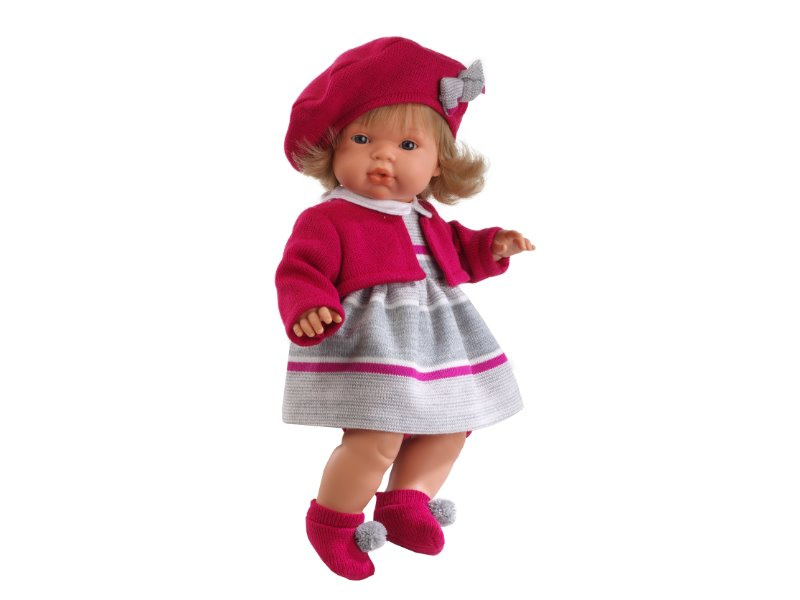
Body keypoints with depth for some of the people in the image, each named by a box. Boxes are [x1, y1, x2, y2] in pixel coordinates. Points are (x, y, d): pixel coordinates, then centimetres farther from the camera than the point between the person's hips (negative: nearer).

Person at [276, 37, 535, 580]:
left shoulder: (425, 219, 13)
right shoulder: (326, 220, -12)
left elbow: (456, 253, 29)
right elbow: (300, 272, -18)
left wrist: (491, 247, 12)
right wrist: (309, 310, -38)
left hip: (436, 345, 9)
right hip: (367, 348, -8)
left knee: (449, 428, 16)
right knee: (378, 438, -17)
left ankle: (404, 502, 35)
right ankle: (332, 521, 6)